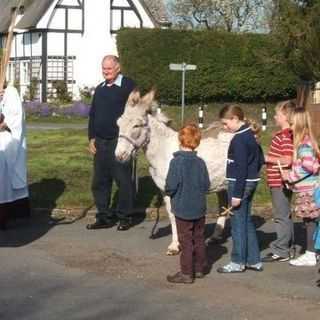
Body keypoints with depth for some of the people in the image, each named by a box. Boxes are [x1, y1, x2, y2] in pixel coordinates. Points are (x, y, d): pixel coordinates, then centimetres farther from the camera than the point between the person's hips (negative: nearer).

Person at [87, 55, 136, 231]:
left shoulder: (128, 86, -5)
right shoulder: (99, 89, 16)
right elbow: (92, 114, 20)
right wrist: (92, 137, 12)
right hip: (101, 143, 7)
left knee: (123, 180, 0)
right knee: (99, 182, 8)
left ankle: (124, 217, 10)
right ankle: (104, 217, 17)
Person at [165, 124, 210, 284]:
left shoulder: (177, 161, -16)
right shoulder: (200, 162, -2)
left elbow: (171, 186, -19)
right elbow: (206, 186, 1)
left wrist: (168, 191, 2)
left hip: (183, 209, -5)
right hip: (199, 208, 5)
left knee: (186, 242, 2)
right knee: (199, 239, 16)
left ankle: (186, 273, 6)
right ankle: (199, 269, 27)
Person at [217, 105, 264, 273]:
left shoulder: (239, 139, -19)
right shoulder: (250, 135, 9)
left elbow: (240, 168, -22)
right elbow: (260, 159, 17)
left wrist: (237, 194, -20)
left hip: (240, 184, -9)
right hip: (251, 182, 9)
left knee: (238, 222, 1)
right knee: (247, 221, 16)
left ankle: (238, 262, 9)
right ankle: (254, 260, 21)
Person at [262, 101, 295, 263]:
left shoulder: (285, 136, -18)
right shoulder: (284, 135, 13)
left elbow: (287, 160, -26)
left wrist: (267, 158, -19)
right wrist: (269, 158, 12)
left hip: (280, 182, -10)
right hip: (280, 182, 10)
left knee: (281, 216, -5)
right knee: (285, 216, 16)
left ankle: (280, 251, 0)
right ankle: (285, 247, 25)